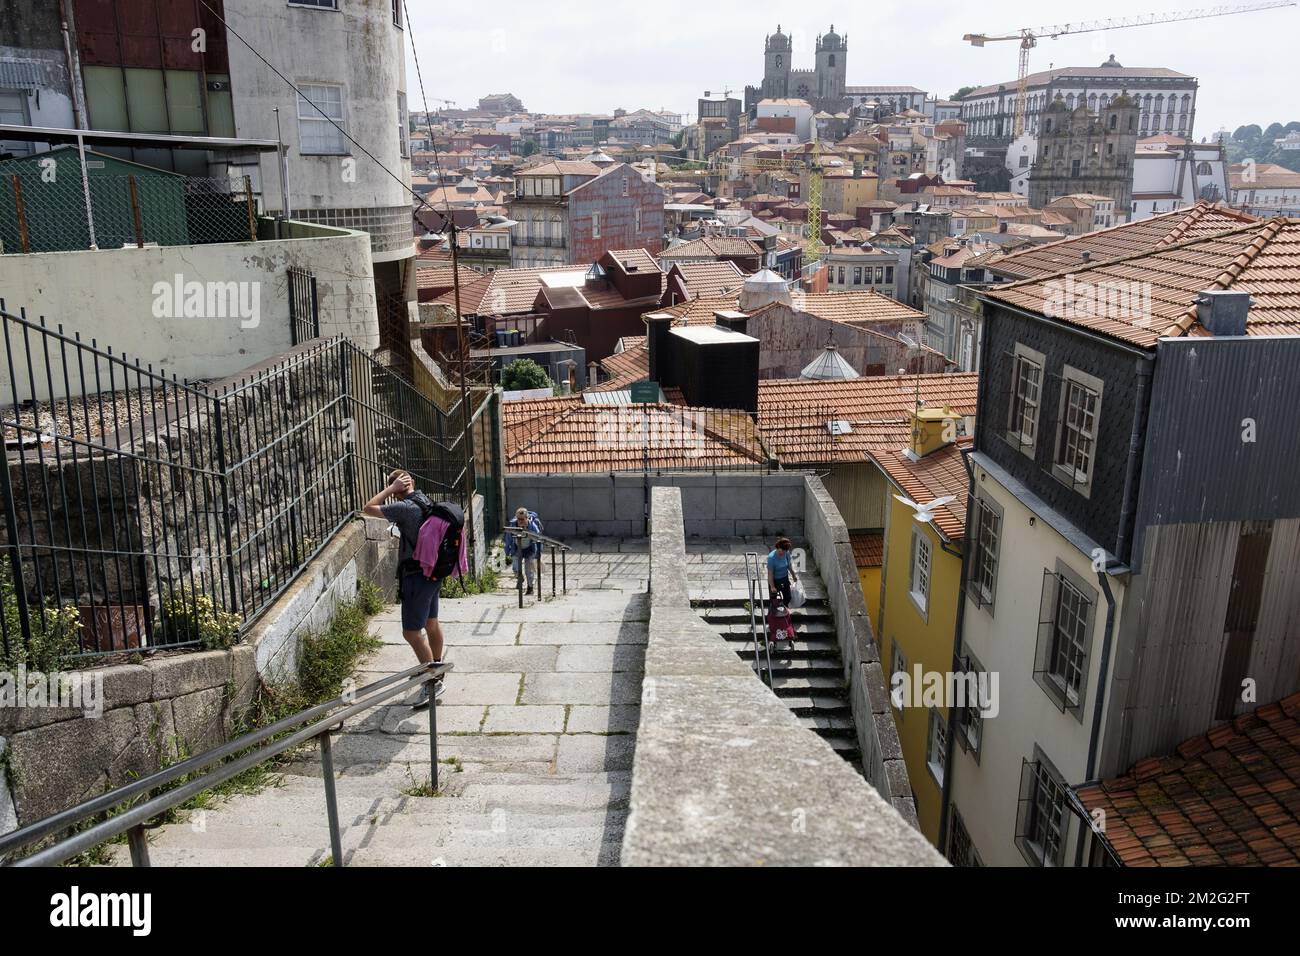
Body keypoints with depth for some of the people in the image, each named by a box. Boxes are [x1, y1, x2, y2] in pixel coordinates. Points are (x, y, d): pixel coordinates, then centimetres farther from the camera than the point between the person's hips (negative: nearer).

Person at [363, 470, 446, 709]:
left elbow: (369, 508, -18)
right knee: (431, 623, 22)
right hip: (433, 572, 10)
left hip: (416, 577, -10)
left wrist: (391, 489, -11)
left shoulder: (406, 507, -20)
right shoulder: (428, 504, 7)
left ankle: (433, 683, -5)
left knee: (412, 632, -7)